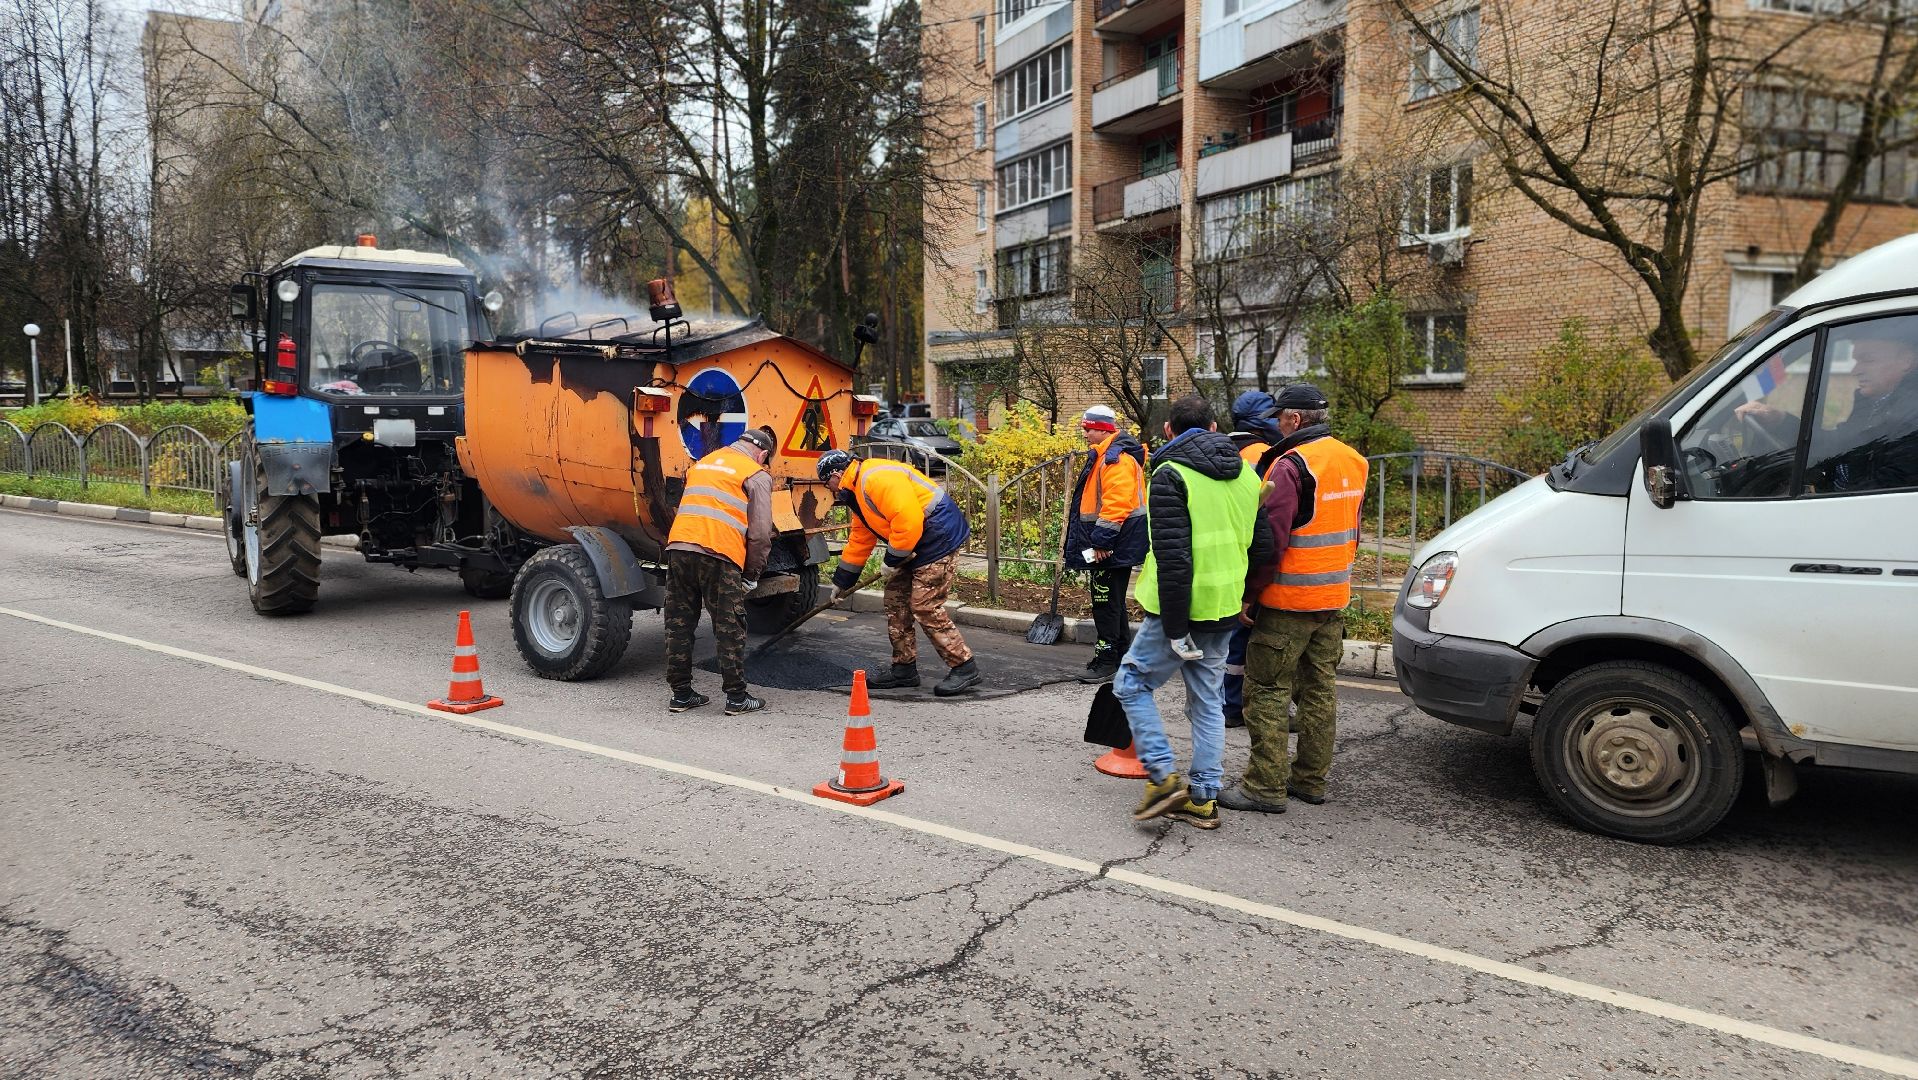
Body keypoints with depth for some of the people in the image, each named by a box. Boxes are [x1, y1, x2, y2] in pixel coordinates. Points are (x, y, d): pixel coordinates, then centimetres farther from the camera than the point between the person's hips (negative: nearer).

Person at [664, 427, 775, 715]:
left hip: (678, 547, 6)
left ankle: (681, 694, 19)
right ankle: (737, 698, 8)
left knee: (679, 625, 12)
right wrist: (752, 574, 8)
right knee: (730, 629, 4)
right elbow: (760, 532, -1)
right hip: (718, 555, -6)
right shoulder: (757, 475, 6)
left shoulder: (702, 463, 26)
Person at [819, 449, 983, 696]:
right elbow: (859, 540, 24)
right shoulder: (858, 491, 16)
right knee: (896, 601, 12)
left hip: (939, 537, -11)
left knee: (925, 607, -11)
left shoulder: (877, 479, -20)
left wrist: (893, 560, -16)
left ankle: (964, 668, -2)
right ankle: (904, 669, 21)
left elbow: (908, 519, -28)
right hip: (915, 544, 11)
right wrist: (841, 582, 27)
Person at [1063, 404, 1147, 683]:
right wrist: (1098, 540, 23)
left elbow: (1116, 503, -26)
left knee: (1106, 601, -7)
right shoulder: (1103, 455, 17)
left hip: (1112, 545, -11)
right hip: (1110, 544, 11)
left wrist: (1101, 541, -25)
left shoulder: (1117, 458, -18)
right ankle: (1119, 655, 27)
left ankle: (1107, 660, -3)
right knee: (1112, 600, 18)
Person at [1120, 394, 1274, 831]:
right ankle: (1204, 798, 19)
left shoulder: (1170, 476, -13)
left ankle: (1164, 777, 1)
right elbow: (1263, 545, 11)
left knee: (1131, 683, 9)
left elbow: (1173, 560, -20)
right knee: (1207, 701, 15)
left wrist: (1175, 628, -18)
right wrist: (1245, 595, 19)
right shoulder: (1246, 474, 10)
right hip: (1224, 610, 7)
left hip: (1184, 608, -7)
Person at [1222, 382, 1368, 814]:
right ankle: (1311, 780, 23)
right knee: (1319, 689, 15)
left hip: (1288, 600, -9)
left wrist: (1251, 591, -12)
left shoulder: (1291, 465, -18)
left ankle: (1266, 787, 2)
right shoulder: (1353, 462, 11)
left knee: (1268, 692, -1)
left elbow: (1272, 539, -21)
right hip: (1334, 600, 9)